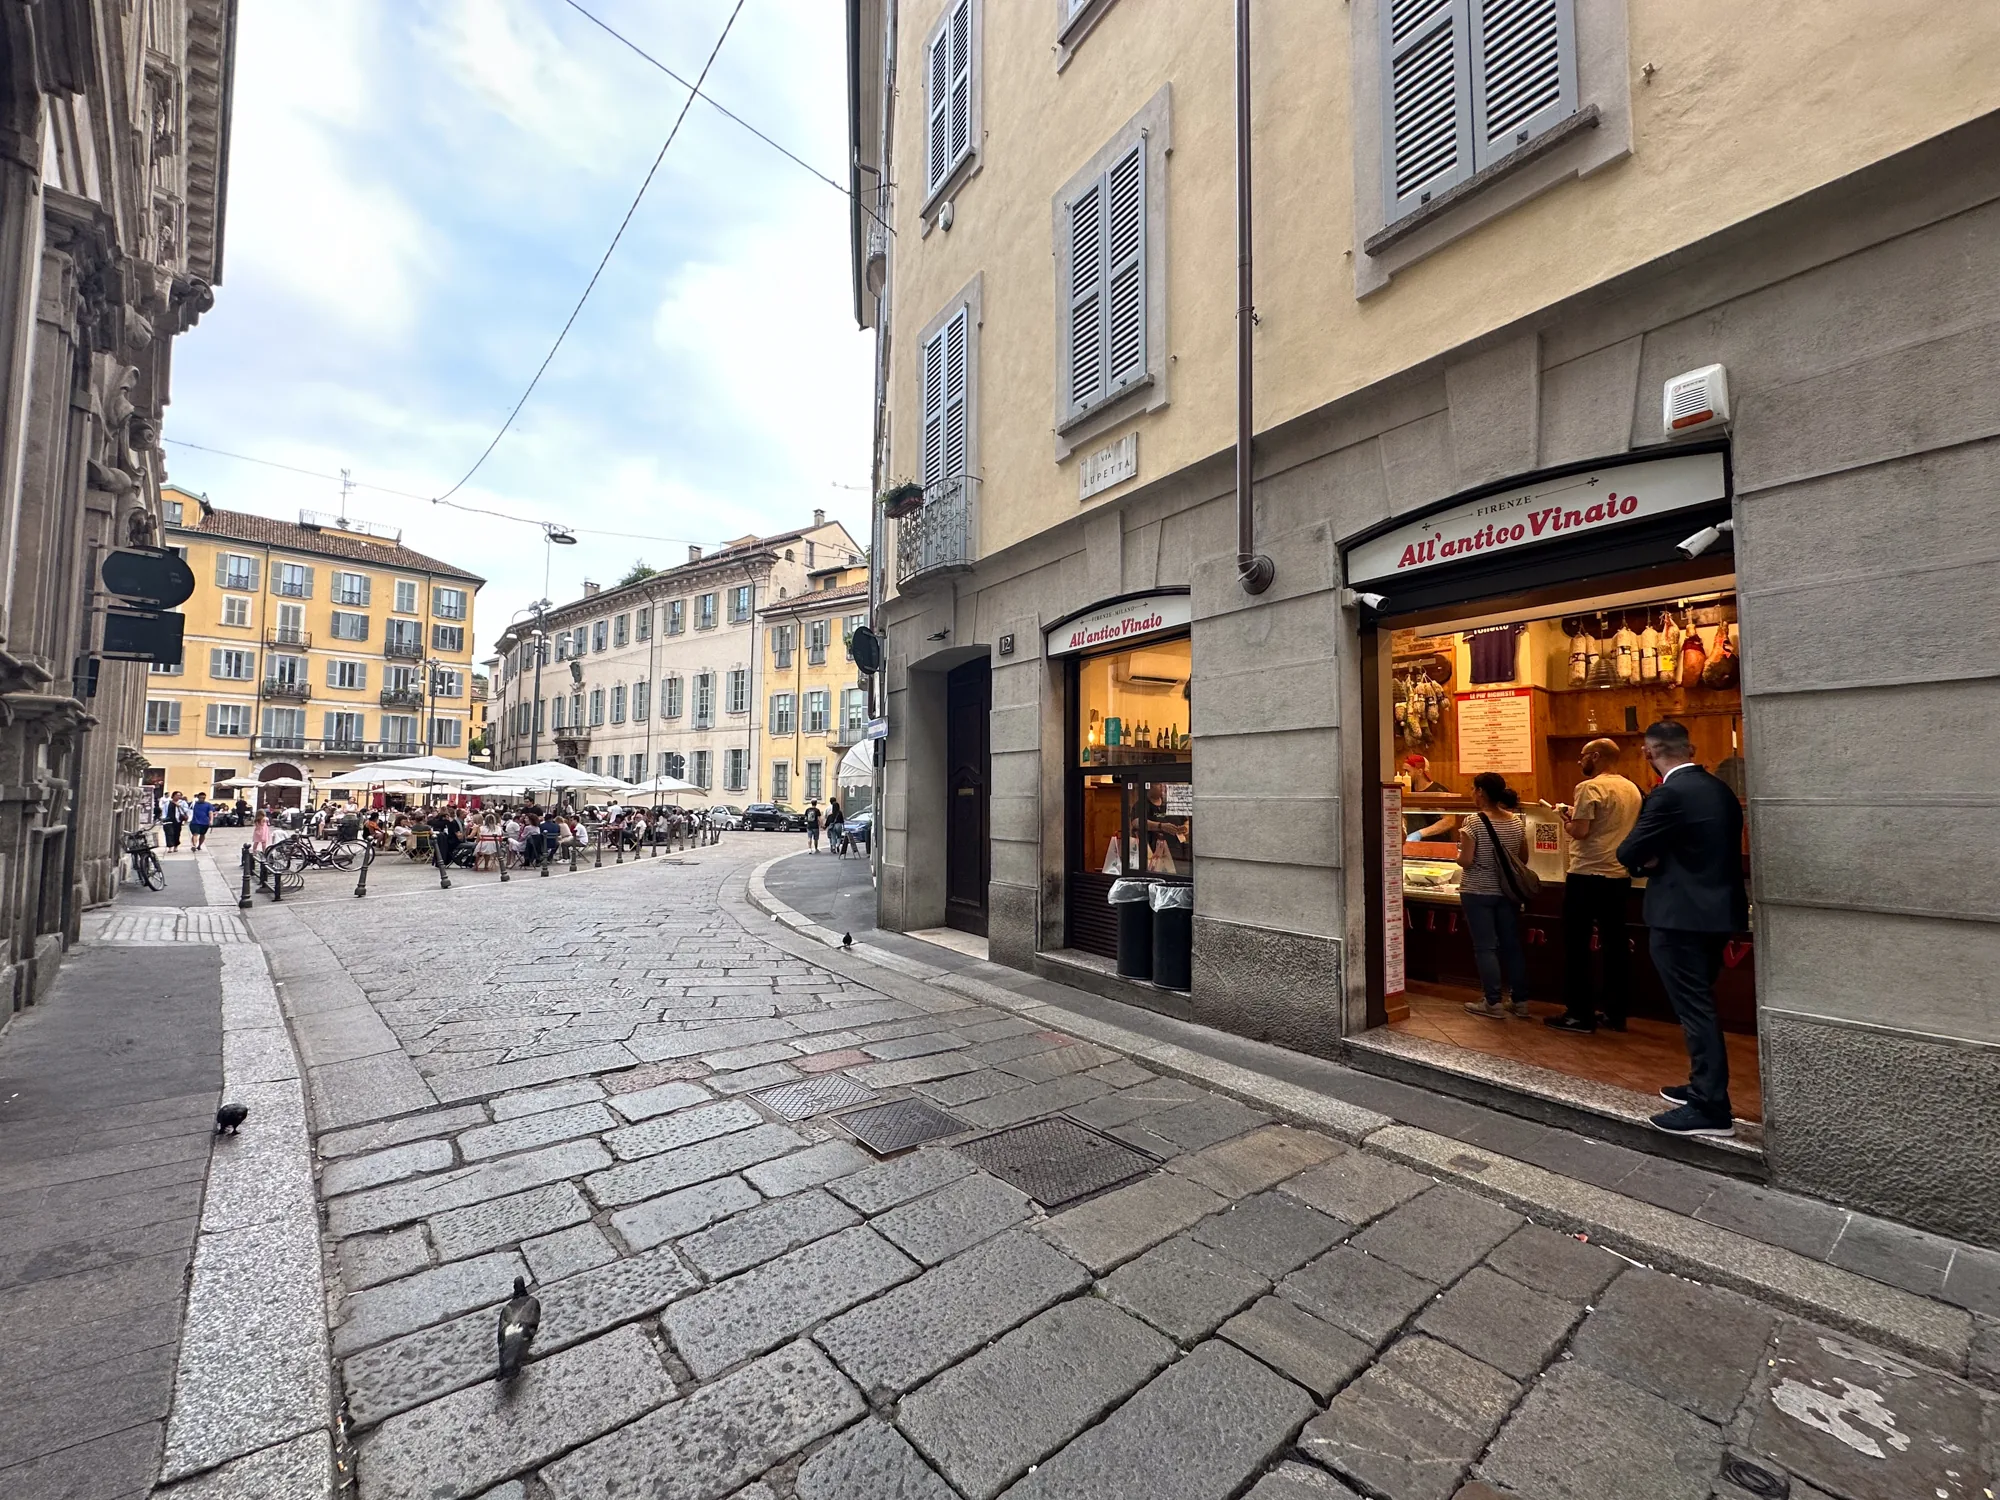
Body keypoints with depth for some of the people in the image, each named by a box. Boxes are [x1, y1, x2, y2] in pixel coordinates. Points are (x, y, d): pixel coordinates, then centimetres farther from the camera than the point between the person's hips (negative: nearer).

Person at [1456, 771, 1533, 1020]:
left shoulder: (1474, 821, -15)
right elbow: (1523, 859, 10)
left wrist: (1459, 852, 4)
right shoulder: (1517, 821, 2)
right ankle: (1521, 1001, 19)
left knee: (1485, 947, 1)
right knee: (1512, 944, 12)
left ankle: (1493, 1003, 6)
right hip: (1507, 892, 6)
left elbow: (1466, 861, -17)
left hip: (1478, 892, -5)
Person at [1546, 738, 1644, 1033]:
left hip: (1587, 877, -7)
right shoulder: (1632, 789, 10)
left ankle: (1579, 1014, 5)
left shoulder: (1590, 787, -14)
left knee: (1576, 945, 1)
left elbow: (1579, 831, -20)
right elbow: (1612, 827, 19)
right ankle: (1615, 1012, 20)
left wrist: (1566, 817, -1)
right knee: (1615, 944, 13)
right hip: (1620, 877, 8)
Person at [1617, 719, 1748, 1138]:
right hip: (1716, 910, 9)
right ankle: (1704, 1086, 32)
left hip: (1680, 916, -9)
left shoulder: (1669, 794, -19)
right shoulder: (1720, 788, 8)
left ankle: (1712, 1109, 7)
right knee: (1699, 1005, 20)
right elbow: (1721, 847, 18)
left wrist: (1647, 862, 3)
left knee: (1695, 1009, -1)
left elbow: (1629, 853, -18)